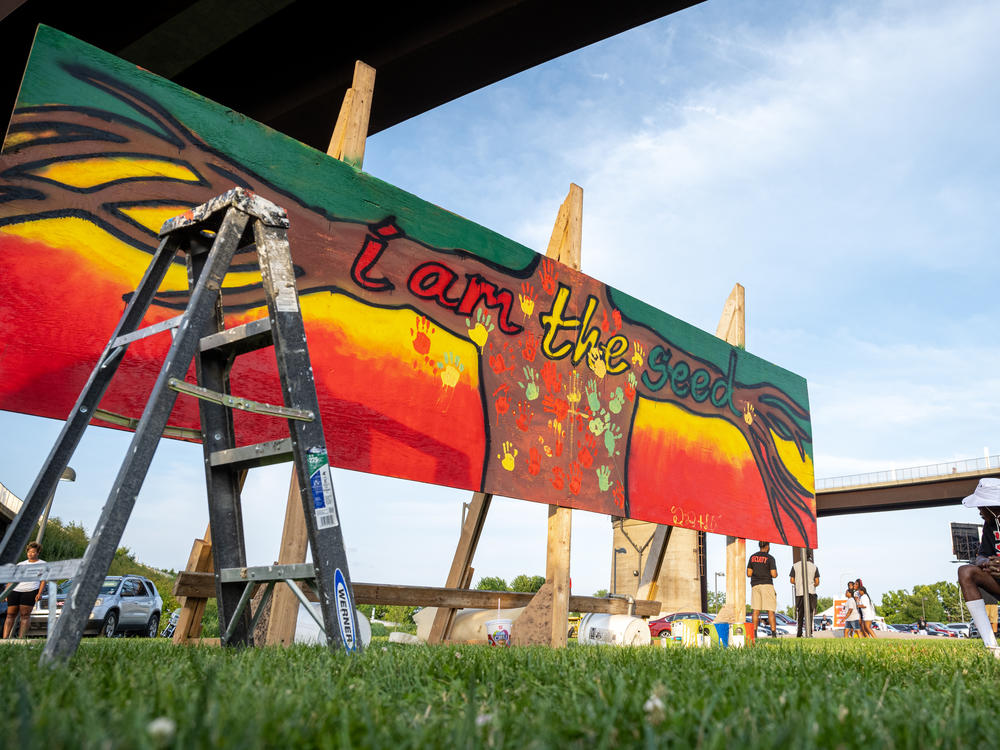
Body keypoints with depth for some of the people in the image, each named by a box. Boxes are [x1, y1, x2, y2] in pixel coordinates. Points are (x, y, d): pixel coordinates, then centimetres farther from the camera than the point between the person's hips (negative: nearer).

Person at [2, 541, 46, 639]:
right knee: (10, 615, -1)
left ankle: (21, 638, -8)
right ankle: (5, 638, -3)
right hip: (15, 590, 4)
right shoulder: (20, 564, 23)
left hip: (30, 591, -3)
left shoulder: (42, 564, 13)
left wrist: (40, 593, -7)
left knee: (25, 615, -8)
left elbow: (43, 580, 5)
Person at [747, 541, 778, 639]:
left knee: (756, 611, 4)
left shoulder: (752, 557, 8)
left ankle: (754, 632, -2)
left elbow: (749, 574, 7)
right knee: (770, 611, -1)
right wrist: (776, 573, 12)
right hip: (767, 585, -4)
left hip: (755, 585, 4)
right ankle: (774, 632, -6)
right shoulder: (769, 558, -5)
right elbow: (774, 575, -11)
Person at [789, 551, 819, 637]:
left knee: (800, 613, 11)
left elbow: (792, 580, 2)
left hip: (799, 592, 1)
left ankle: (799, 633, 11)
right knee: (809, 613, 1)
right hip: (811, 592, -1)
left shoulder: (795, 566, 3)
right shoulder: (814, 566, 3)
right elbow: (817, 582, 2)